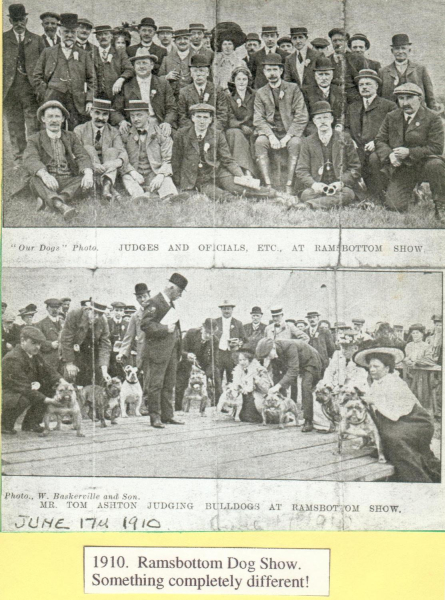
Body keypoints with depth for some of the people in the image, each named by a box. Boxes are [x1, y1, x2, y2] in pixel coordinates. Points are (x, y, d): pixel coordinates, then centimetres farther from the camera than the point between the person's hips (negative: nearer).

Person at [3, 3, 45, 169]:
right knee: (14, 126, 6)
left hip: (31, 89, -1)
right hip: (10, 89, 1)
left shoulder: (36, 40, 9)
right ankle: (18, 160, 14)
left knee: (34, 127, -6)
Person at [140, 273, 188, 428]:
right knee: (156, 385, -3)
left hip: (172, 351, 9)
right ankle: (155, 417, 1)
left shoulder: (170, 303, 18)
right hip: (158, 350, -9)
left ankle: (168, 415, 18)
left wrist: (179, 351, 20)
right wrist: (165, 329, -18)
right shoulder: (154, 303, -10)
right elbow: (145, 325, -20)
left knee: (169, 384, 11)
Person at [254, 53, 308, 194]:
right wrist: (271, 136, -17)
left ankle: (289, 188, -35)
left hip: (290, 132, -2)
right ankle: (268, 186, -34)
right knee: (260, 142, -31)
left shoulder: (293, 89, 4)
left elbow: (301, 118, -4)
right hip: (270, 132, 2)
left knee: (295, 143, -35)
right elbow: (258, 120, 2)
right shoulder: (261, 93, 11)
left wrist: (287, 137, -16)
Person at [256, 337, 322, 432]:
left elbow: (293, 370, -43)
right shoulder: (274, 353, -15)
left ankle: (308, 422, -18)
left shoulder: (289, 347, -39)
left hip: (310, 363, -9)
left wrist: (279, 385, -47)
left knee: (306, 388, -21)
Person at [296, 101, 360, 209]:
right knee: (306, 194, -34)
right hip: (317, 188, 0)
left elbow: (355, 168, 8)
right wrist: (313, 184, -14)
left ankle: (308, 205, -46)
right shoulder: (308, 142, 14)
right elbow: (301, 170, 8)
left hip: (340, 188, 0)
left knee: (347, 194, -36)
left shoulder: (345, 140, 11)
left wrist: (341, 183, -12)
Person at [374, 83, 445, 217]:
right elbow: (380, 141, 7)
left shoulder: (433, 119, -7)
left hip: (423, 165, -2)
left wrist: (409, 152, -22)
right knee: (394, 206, -15)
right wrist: (389, 155, -15)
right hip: (400, 169, 2)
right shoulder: (391, 117, 6)